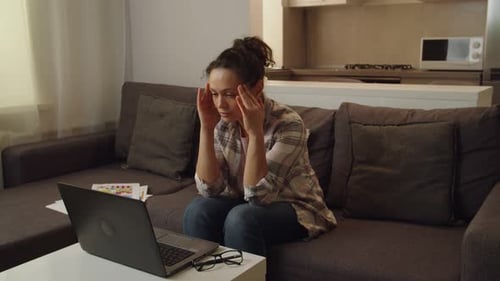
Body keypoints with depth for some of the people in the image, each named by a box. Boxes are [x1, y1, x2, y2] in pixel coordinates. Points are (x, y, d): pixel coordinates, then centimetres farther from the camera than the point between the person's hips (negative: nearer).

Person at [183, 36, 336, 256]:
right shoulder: (222, 121, -11)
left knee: (240, 218, -32)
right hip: (245, 203, 4)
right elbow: (210, 189, -16)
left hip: (295, 209, -4)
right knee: (198, 210, -22)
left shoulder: (288, 124, -25)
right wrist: (206, 128, -24)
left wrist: (255, 132, -37)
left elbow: (258, 196, -29)